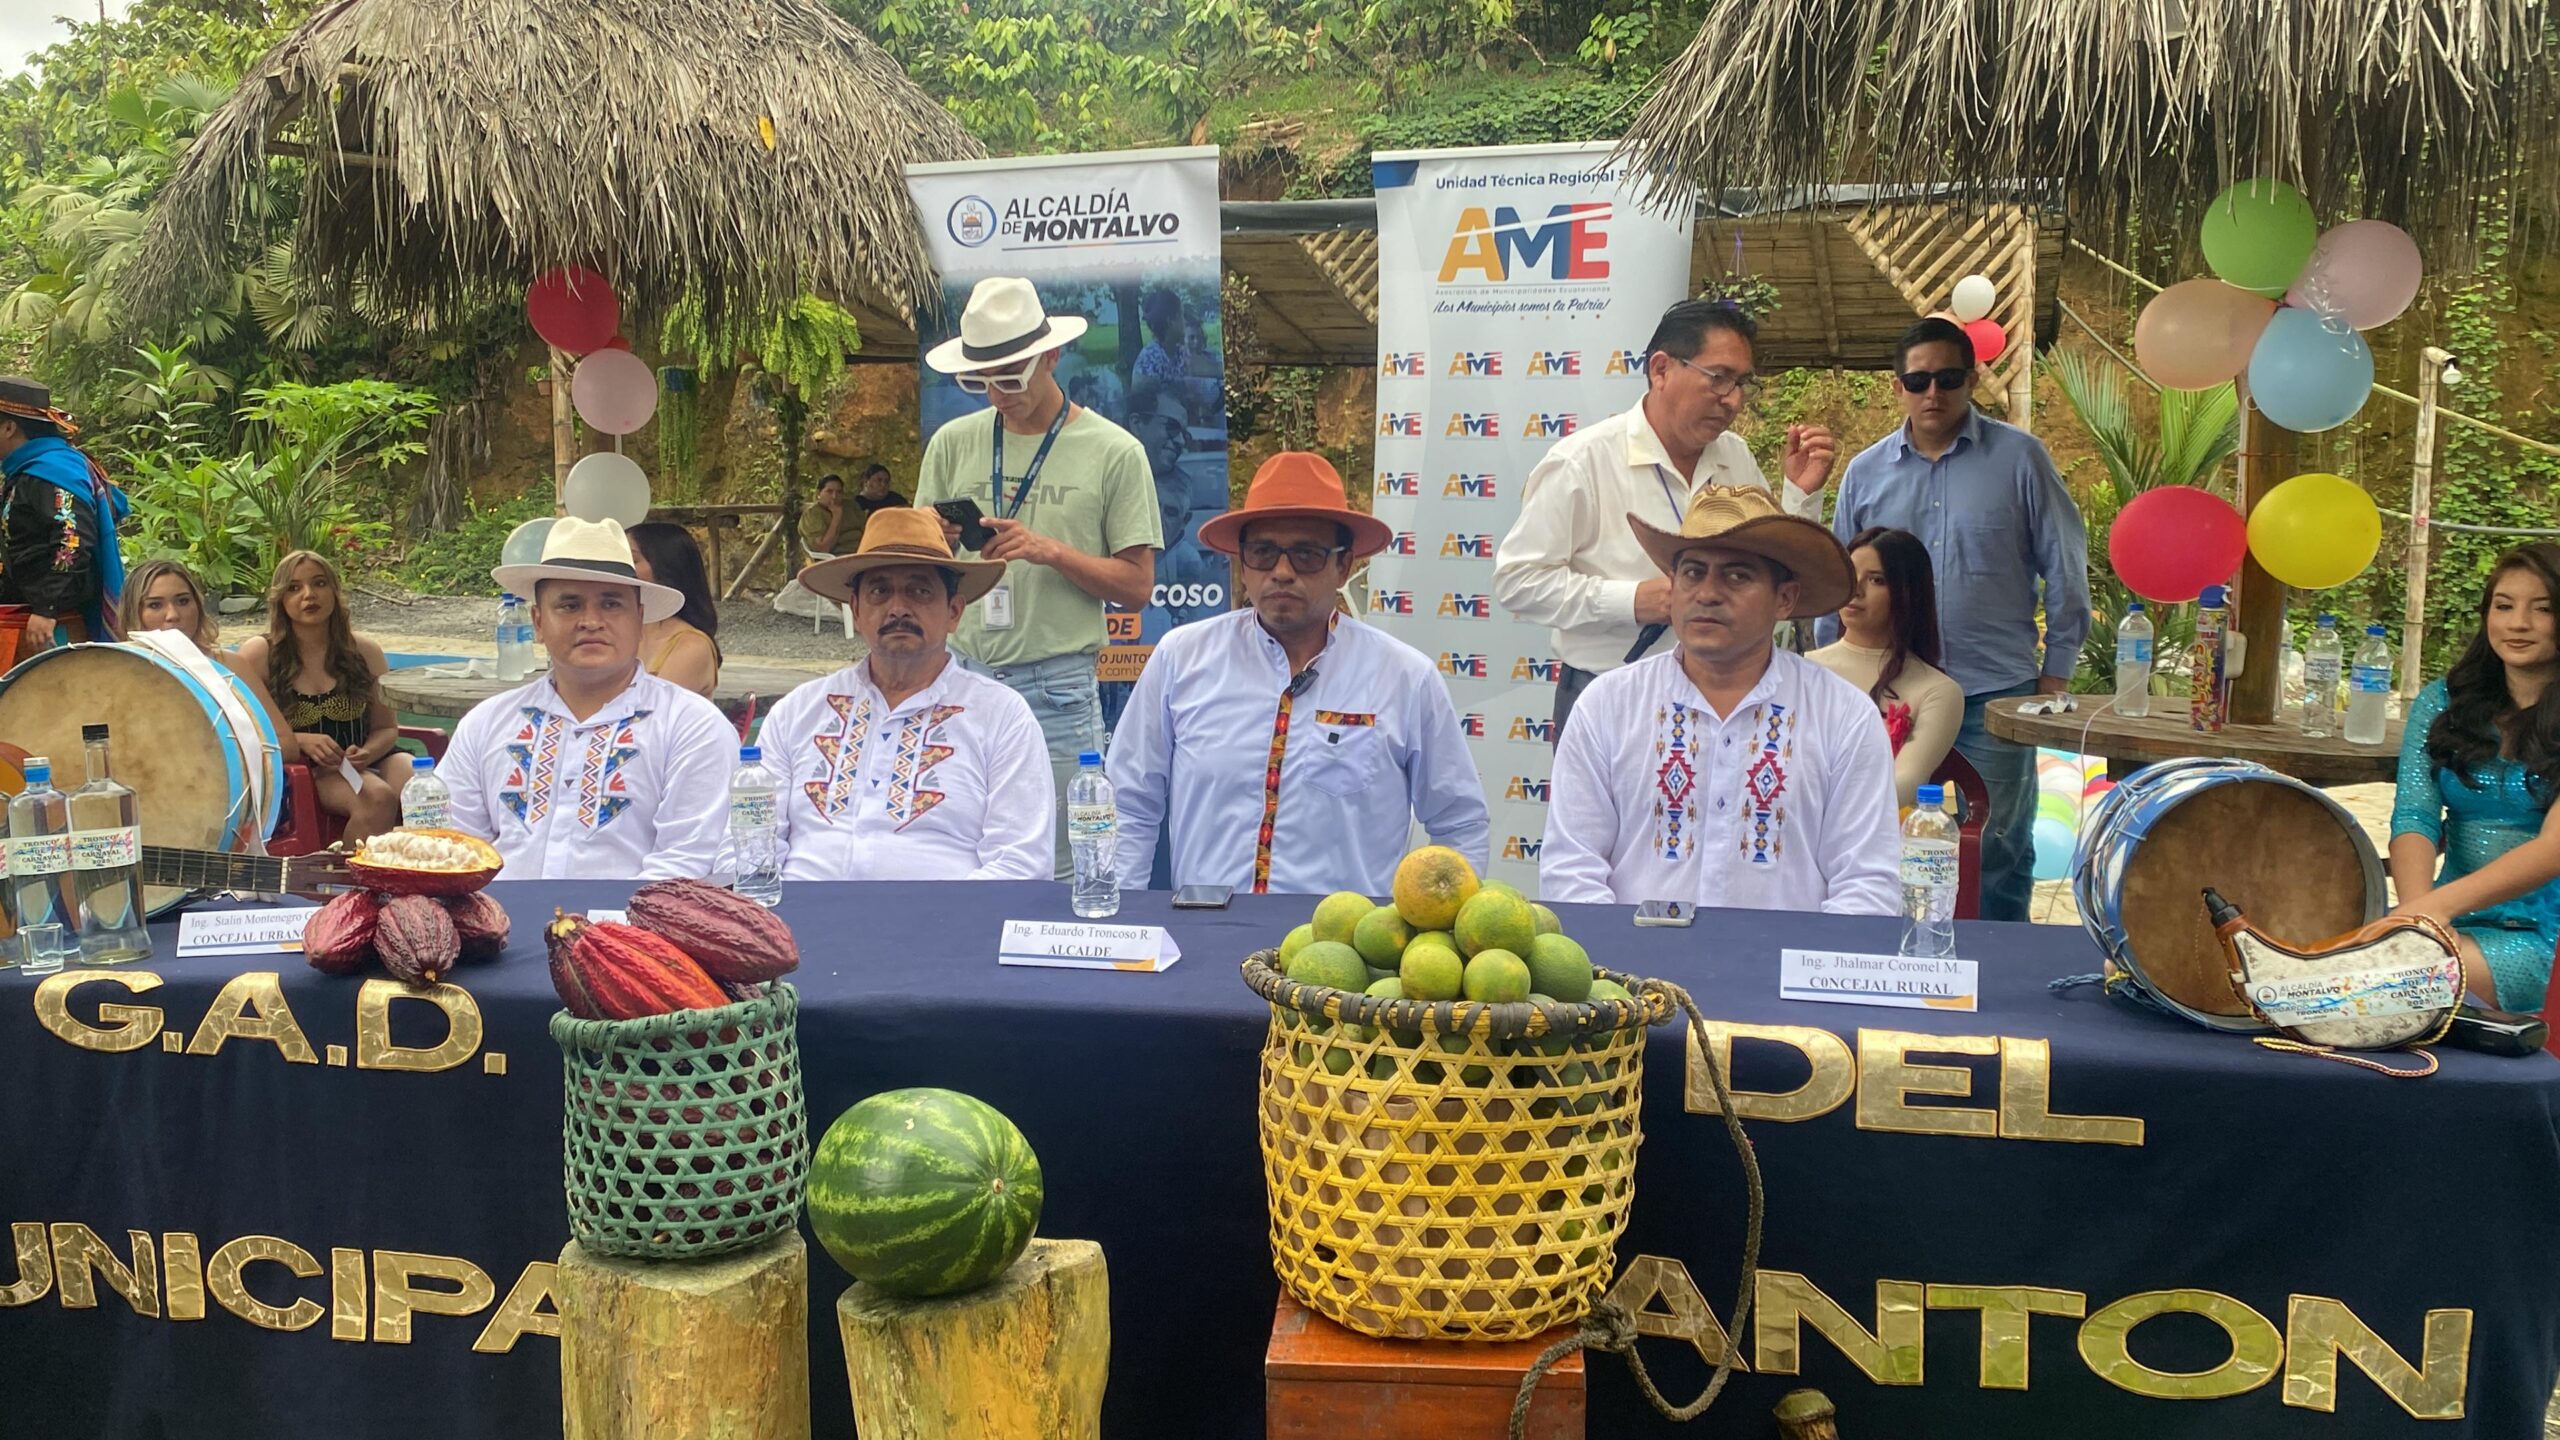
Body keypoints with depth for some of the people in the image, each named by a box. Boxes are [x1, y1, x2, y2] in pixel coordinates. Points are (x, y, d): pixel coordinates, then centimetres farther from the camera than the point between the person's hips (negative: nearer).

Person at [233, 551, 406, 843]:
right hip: (297, 771, -3)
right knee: (378, 799, -34)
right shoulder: (259, 654, 2)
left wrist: (367, 753, -10)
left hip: (363, 760, 3)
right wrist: (301, 741, -16)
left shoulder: (364, 652, 9)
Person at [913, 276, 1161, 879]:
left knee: (1057, 866, -1)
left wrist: (1053, 551, -13)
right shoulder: (953, 444, 11)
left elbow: (1137, 586, 0)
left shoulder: (1113, 452, 2)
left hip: (1057, 688, -3)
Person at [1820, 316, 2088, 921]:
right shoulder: (1866, 471, 8)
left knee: (1998, 851, 5)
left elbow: (2064, 569, 3)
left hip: (1996, 692, -2)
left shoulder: (2020, 458, 1)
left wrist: (2056, 673, 0)